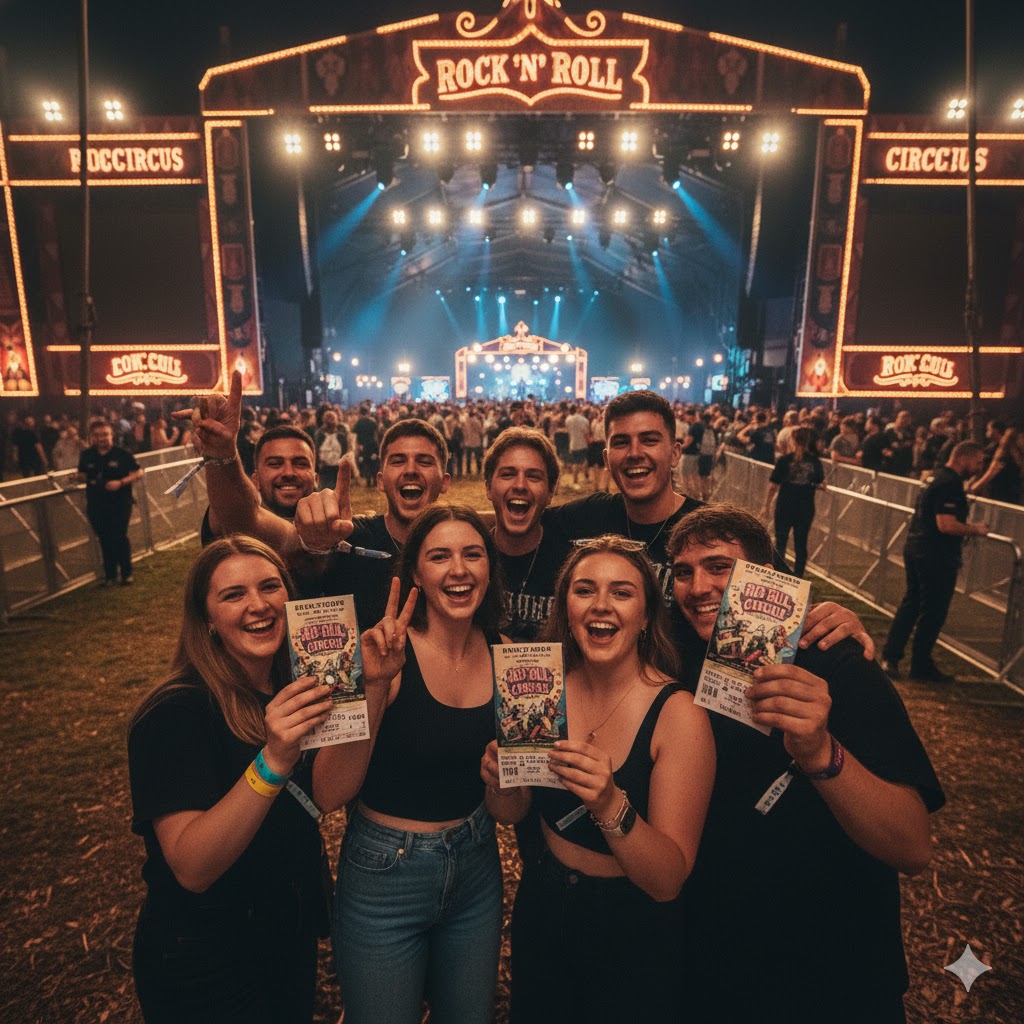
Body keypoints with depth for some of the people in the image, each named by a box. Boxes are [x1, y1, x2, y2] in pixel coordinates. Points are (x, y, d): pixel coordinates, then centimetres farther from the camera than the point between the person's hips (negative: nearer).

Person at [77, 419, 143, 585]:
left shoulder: (122, 454, -5)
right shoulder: (86, 456, 5)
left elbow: (138, 473, -5)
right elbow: (83, 476, 16)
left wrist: (120, 482, -19)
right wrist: (78, 477, -8)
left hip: (120, 504, -4)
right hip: (96, 507, 4)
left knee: (119, 537, -3)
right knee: (105, 540, 11)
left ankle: (126, 573, 12)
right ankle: (109, 575, 22)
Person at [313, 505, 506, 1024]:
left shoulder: (501, 652, -8)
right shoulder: (389, 653, -20)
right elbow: (330, 794, -23)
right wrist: (374, 684, -35)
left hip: (476, 869, 4)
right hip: (385, 876, -3)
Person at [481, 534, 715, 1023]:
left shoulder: (678, 713, -24)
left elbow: (668, 881, -22)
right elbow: (513, 814, -1)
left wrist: (611, 805, -40)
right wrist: (501, 781, -23)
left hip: (631, 932, -3)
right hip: (540, 908, 4)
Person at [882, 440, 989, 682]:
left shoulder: (937, 478, 13)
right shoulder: (950, 484, -18)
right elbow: (946, 525, -25)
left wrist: (967, 526, 18)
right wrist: (975, 529, -9)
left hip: (915, 549, 10)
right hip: (936, 557, -10)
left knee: (911, 604, 15)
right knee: (933, 612, 2)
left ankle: (891, 656, 18)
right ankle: (921, 666, 13)